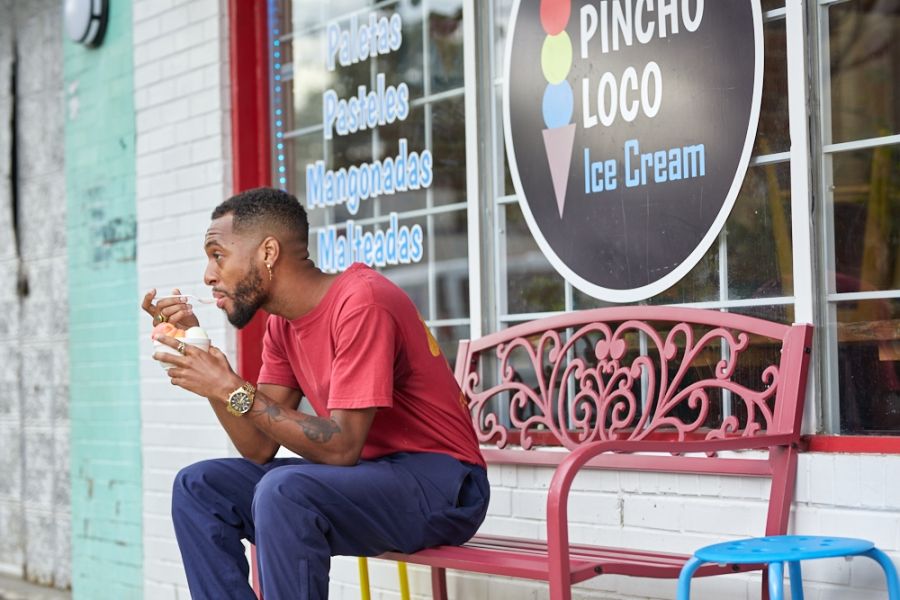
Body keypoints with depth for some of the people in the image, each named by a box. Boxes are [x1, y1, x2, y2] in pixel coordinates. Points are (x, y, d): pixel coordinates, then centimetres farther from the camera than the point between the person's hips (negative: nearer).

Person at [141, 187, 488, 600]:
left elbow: (341, 447, -25)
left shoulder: (360, 303, -20)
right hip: (363, 473, 9)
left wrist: (233, 391, -22)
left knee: (283, 491, -33)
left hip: (440, 483, -9)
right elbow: (259, 449, 3)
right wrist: (197, 348, -3)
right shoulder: (282, 323, 7)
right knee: (198, 488, 1)